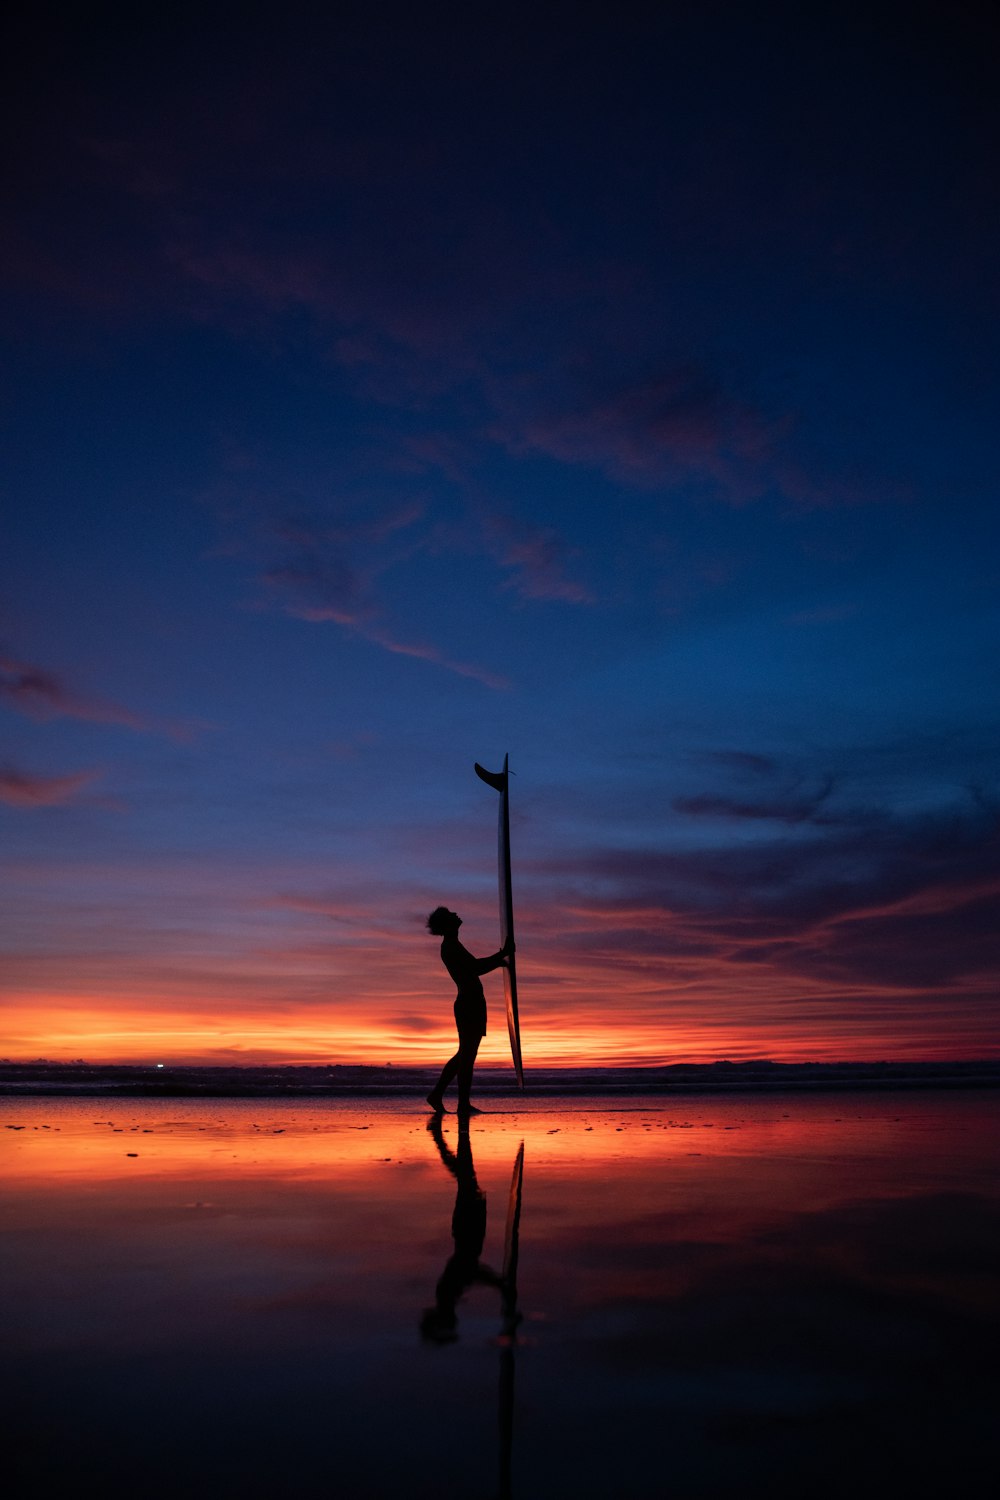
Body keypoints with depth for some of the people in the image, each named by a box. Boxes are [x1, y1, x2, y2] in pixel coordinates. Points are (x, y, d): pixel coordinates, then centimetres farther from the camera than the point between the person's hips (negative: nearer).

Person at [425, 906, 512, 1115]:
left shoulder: (452, 946, 19)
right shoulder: (450, 947, -14)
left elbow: (475, 967, 26)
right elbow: (477, 968, -21)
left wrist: (499, 959, 18)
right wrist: (502, 954, -15)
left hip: (472, 1005, 10)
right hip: (468, 1005, -10)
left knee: (466, 1054, 15)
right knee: (467, 1055, -5)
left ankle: (437, 1094, 19)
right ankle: (464, 1103, 0)